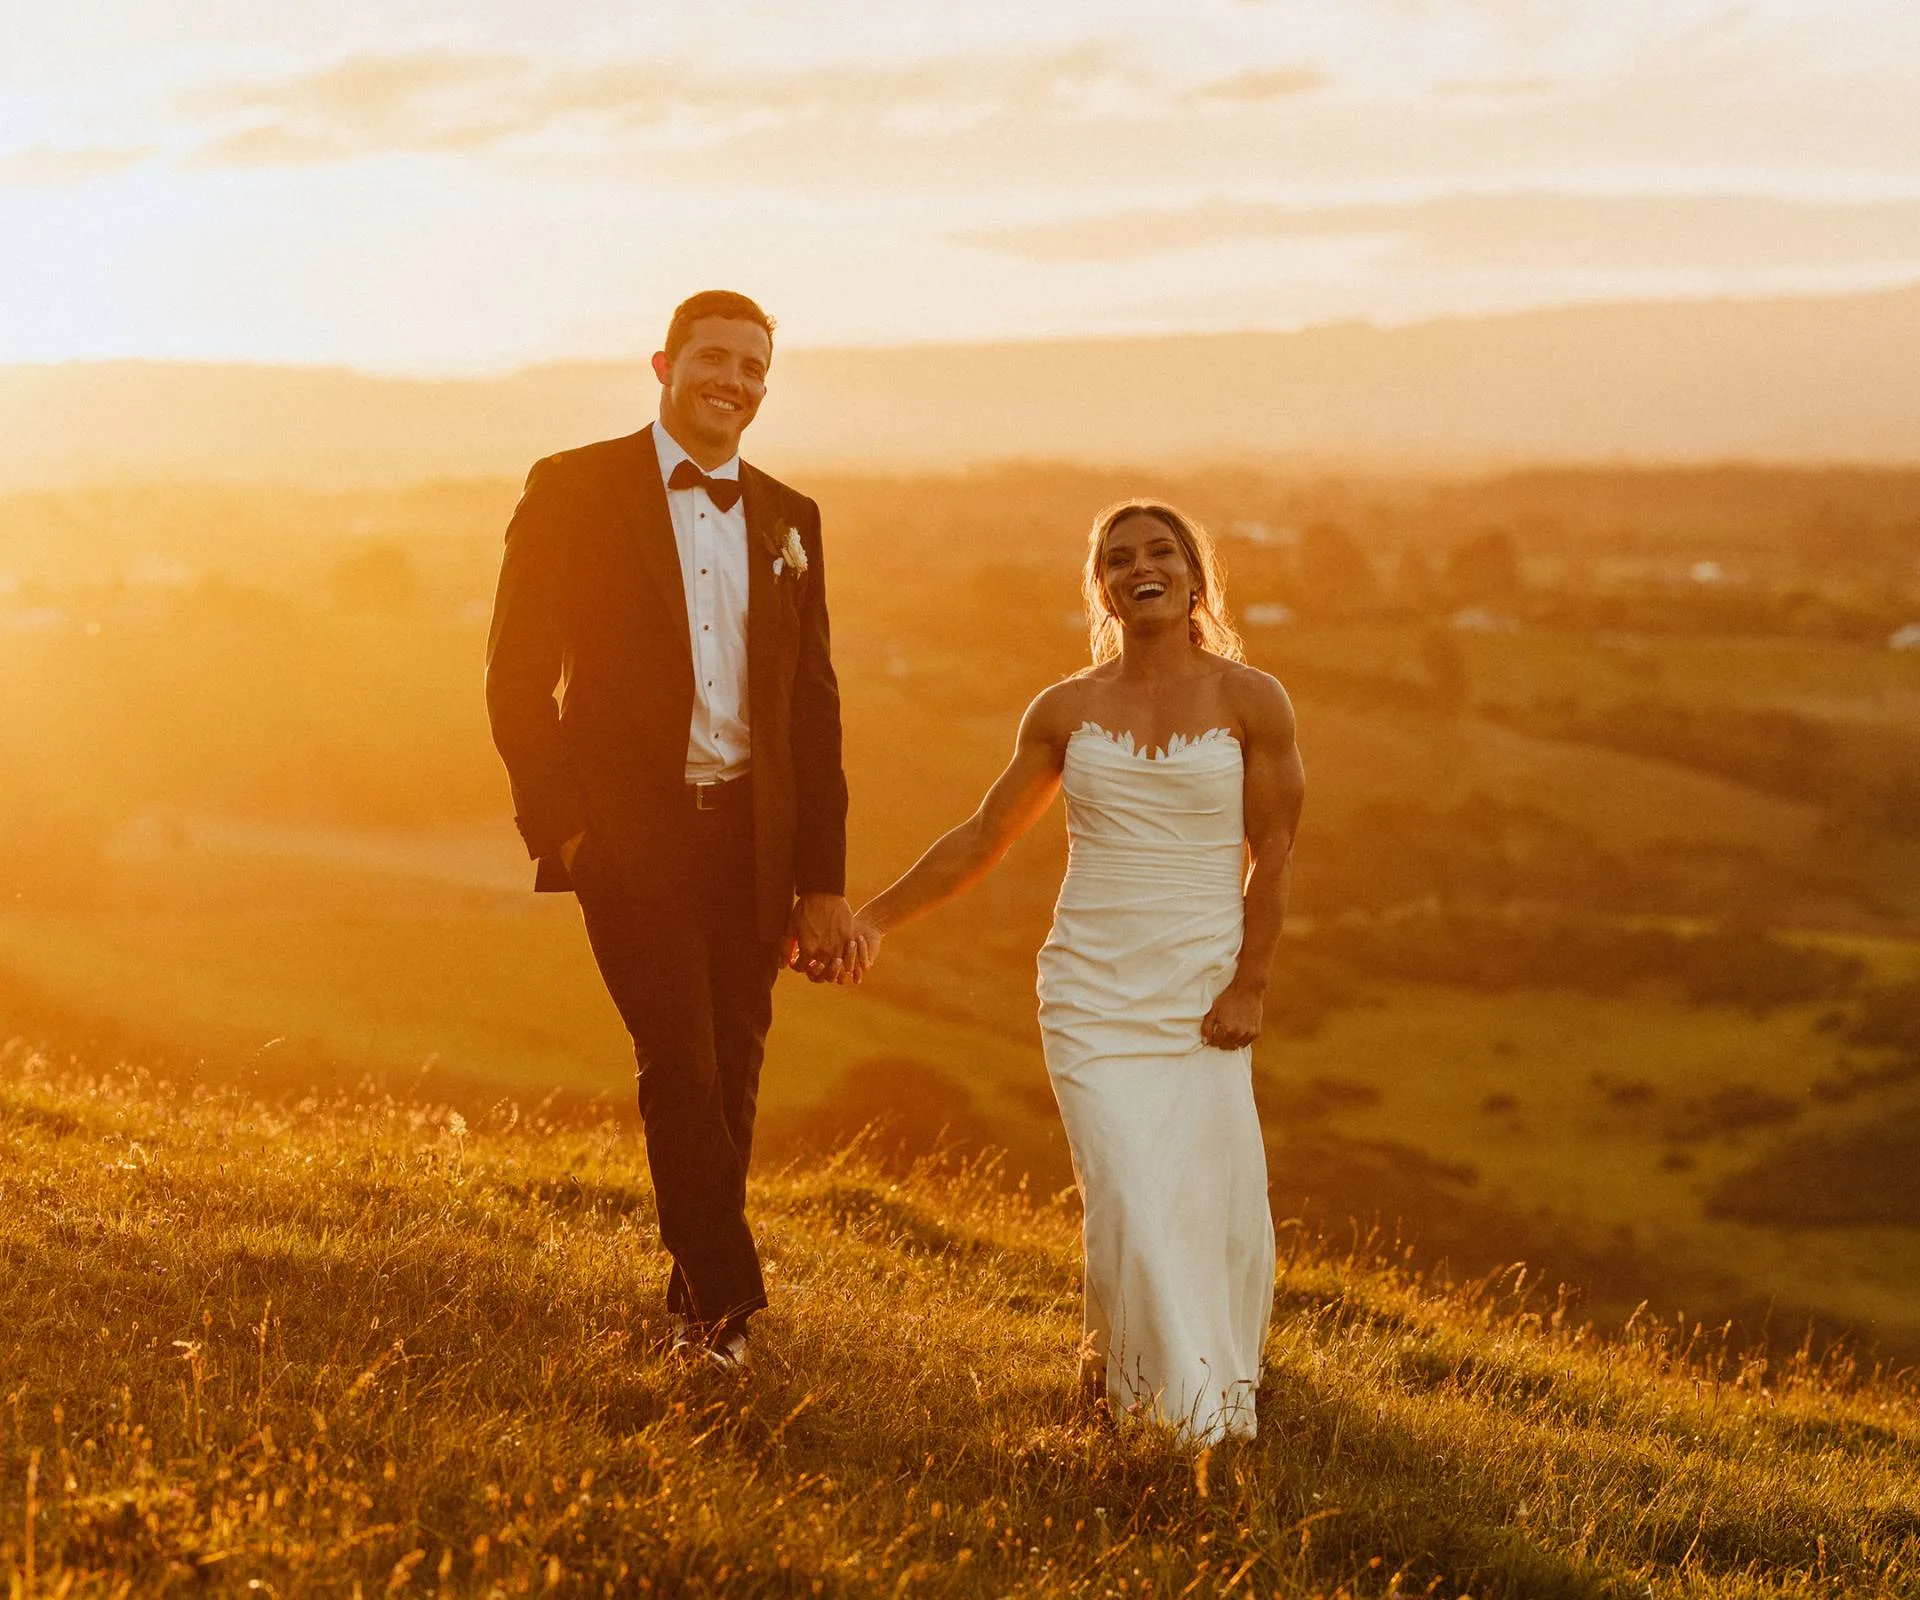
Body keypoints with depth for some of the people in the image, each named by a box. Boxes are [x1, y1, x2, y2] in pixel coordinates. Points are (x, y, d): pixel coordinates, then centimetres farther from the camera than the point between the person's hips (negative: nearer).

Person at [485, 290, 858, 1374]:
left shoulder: (788, 520, 12)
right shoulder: (575, 491, 0)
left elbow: (814, 706, 13)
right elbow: (519, 674, -2)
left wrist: (824, 880, 9)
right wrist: (560, 828, -11)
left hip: (750, 837, 4)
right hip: (631, 833, -4)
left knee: (731, 1081, 7)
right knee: (682, 1067, -13)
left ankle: (699, 1303, 19)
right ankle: (729, 1299, -8)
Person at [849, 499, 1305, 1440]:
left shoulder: (1250, 702, 2)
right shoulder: (1066, 712, 7)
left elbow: (1272, 856, 1)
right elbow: (983, 838, 14)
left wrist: (1249, 985, -7)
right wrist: (876, 918, 9)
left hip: (1200, 990, -1)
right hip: (1093, 989, 1)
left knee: (1212, 1193, -5)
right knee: (1127, 1194, -11)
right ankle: (1183, 1404, 2)